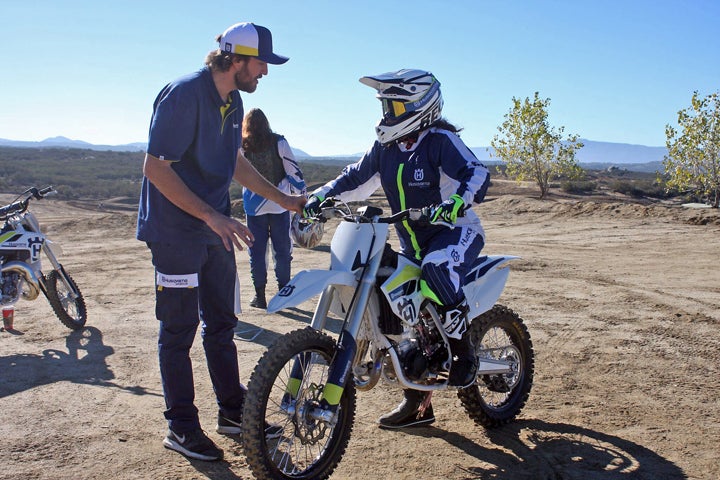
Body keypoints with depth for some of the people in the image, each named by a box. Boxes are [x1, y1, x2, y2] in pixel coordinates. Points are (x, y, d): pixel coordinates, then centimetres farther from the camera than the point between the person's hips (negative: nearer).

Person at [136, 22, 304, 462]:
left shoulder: (233, 101, 10)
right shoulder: (183, 95, -18)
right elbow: (156, 168, -21)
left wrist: (284, 200, 19)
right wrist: (212, 216, -26)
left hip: (215, 230, 9)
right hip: (176, 231, -8)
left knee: (221, 323, 15)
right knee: (180, 329, 1)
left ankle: (233, 409, 28)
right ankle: (181, 426, 15)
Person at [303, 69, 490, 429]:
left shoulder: (440, 140, -14)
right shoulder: (386, 147, 6)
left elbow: (477, 173, -27)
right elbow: (357, 177, 12)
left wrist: (456, 202, -46)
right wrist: (320, 197, -1)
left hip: (456, 230, -7)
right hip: (413, 245, 7)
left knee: (437, 268, -40)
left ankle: (464, 353, -18)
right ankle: (417, 403, 20)